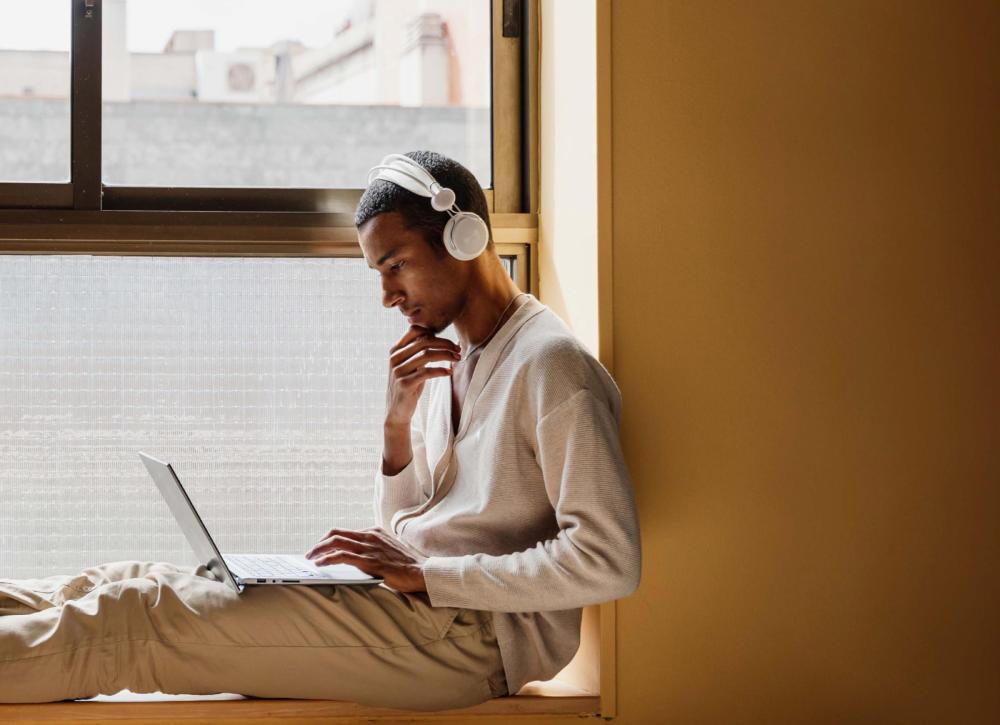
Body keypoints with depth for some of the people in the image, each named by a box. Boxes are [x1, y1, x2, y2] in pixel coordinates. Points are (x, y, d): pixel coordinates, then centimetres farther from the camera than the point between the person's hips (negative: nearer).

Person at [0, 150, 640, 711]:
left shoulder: (548, 364, -11)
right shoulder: (444, 363, 18)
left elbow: (609, 561, -19)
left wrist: (425, 574, -19)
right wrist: (399, 421, 0)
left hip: (474, 633, -9)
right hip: (419, 606, 9)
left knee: (136, 621, -17)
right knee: (129, 584, -1)